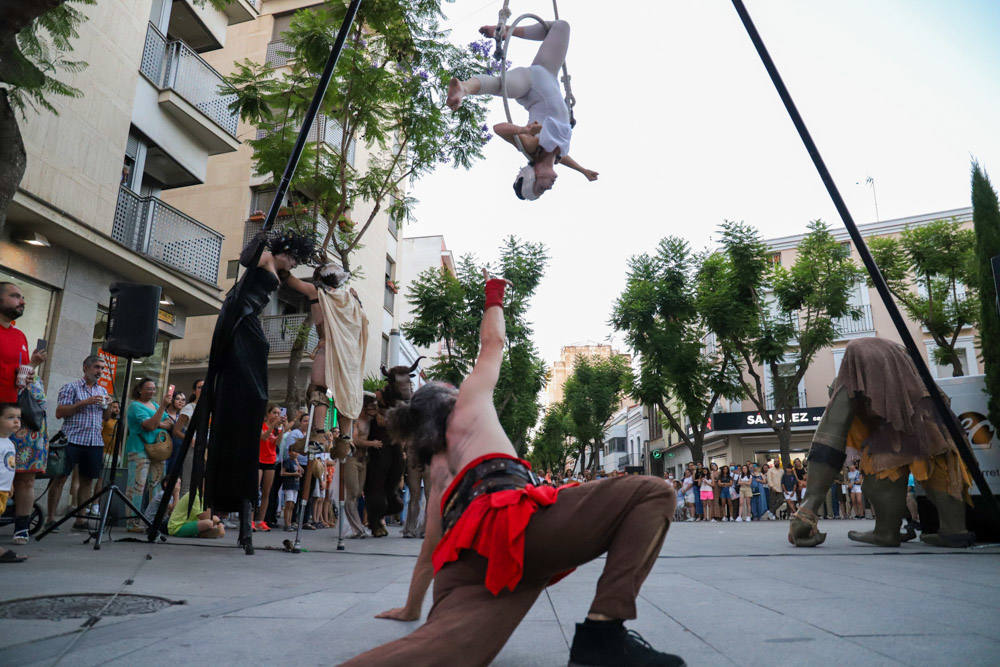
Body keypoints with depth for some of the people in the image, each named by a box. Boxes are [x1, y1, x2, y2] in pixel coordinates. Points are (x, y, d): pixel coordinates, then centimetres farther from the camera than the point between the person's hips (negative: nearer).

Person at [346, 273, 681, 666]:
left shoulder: (438, 468, 39)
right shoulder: (468, 402, 27)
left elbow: (430, 547, 39)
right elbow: (492, 344, 39)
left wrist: (411, 608, 49)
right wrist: (494, 297, 56)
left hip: (465, 559, 7)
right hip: (507, 514, -6)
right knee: (653, 493, 2)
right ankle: (602, 631, -16)